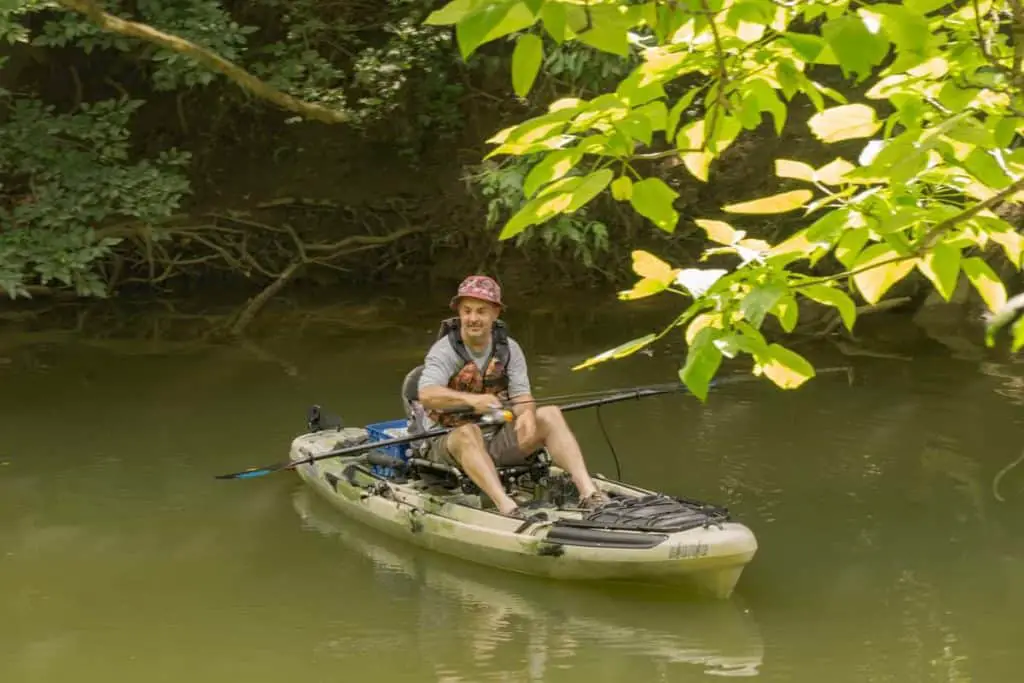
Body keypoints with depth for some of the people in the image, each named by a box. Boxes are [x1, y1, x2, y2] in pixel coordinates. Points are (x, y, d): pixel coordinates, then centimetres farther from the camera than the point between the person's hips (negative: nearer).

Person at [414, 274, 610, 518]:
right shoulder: (444, 351, -13)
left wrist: (527, 413, -32)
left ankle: (587, 491, -30)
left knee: (550, 415, -14)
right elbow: (426, 395, -32)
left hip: (497, 442, 5)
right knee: (468, 432, -37)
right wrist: (471, 399, -49)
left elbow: (522, 397, -6)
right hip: (449, 444, -4)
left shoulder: (509, 349, 2)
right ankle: (506, 506, -53)